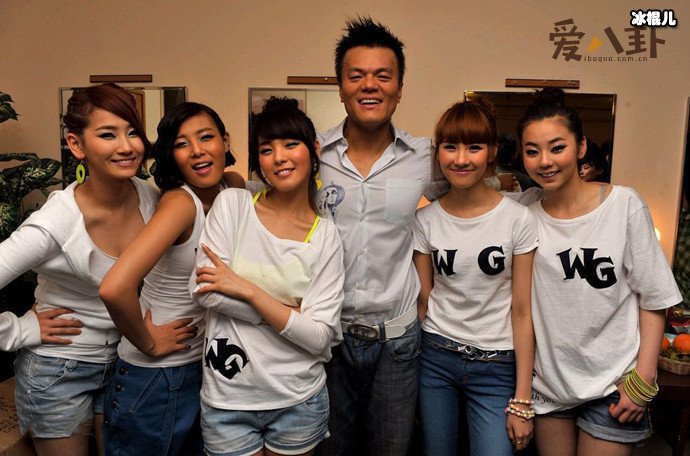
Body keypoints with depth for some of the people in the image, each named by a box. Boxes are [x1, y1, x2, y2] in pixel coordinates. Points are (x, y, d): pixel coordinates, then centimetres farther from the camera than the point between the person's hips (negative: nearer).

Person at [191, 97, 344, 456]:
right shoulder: (232, 204, -5)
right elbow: (205, 290, -13)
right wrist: (292, 315, -14)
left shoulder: (326, 237, -5)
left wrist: (247, 289, -18)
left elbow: (320, 337, -12)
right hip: (226, 402, 0)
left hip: (299, 402, 1)